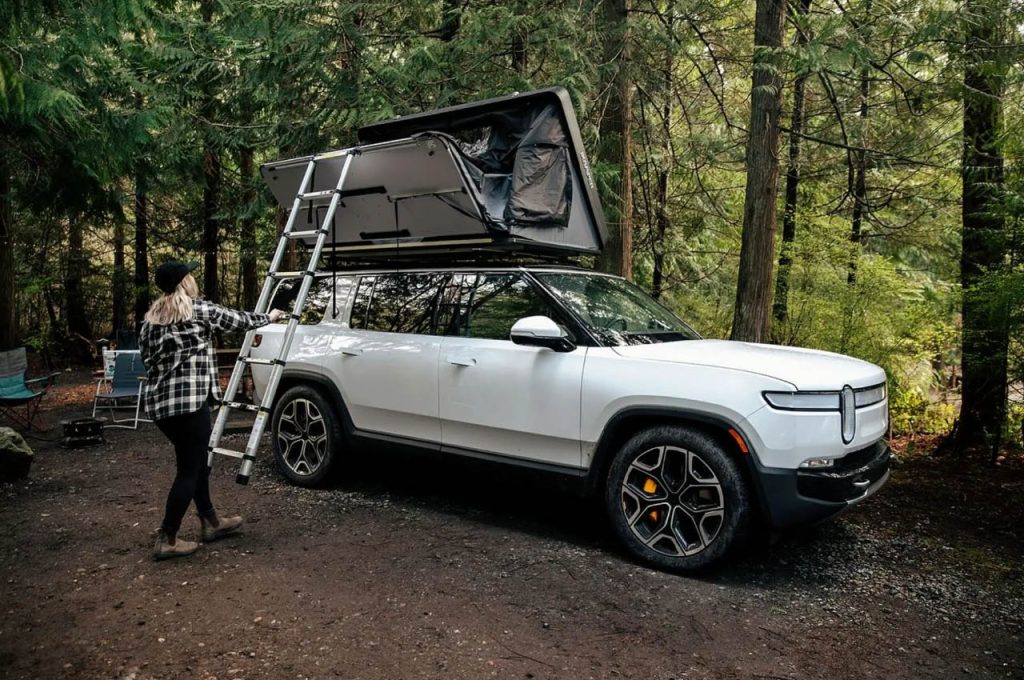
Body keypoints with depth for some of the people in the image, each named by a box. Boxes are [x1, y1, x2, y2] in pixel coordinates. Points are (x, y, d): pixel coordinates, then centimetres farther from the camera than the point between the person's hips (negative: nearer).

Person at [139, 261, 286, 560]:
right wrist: (269, 317, 25)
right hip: (188, 400, -8)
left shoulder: (151, 318, 14)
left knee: (197, 461, 18)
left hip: (157, 401, 8)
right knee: (189, 469, 0)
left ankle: (211, 522, 28)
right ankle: (167, 540, 3)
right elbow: (239, 320, 8)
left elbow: (146, 357, 15)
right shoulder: (199, 309, -4)